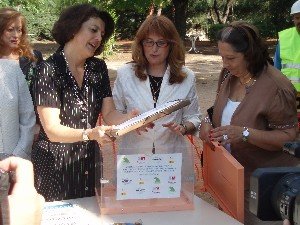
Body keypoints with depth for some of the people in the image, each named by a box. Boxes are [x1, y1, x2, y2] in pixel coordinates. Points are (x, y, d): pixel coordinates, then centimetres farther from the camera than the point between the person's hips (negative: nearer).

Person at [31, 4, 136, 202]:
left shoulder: (98, 68, 3)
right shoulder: (50, 70, -15)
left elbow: (110, 115, -3)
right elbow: (53, 130, -20)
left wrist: (131, 119, -24)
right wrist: (90, 134, -36)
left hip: (89, 161, 5)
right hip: (54, 164, -5)